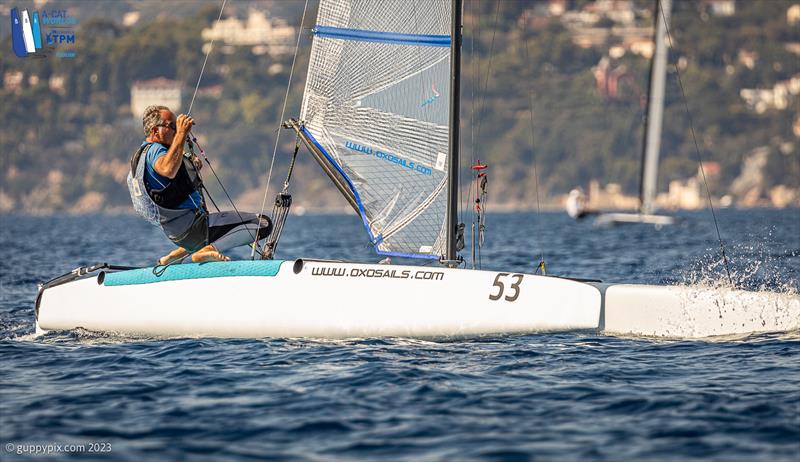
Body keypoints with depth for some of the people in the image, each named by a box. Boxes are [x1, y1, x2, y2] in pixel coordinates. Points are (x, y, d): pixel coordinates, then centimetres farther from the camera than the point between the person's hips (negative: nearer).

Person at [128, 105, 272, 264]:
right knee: (263, 223, -16)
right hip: (190, 226, -10)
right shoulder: (155, 150, -17)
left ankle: (182, 251, 20)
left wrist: (192, 169, 17)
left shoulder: (140, 154, 15)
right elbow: (168, 170, -42)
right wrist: (181, 133, -41)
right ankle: (209, 250, -21)